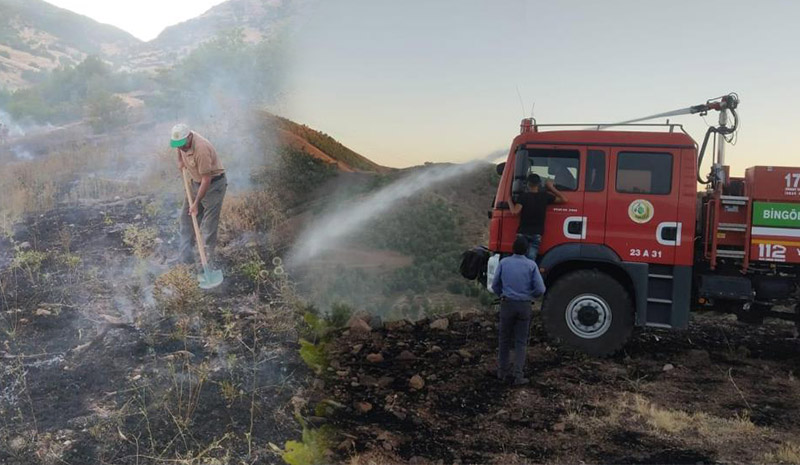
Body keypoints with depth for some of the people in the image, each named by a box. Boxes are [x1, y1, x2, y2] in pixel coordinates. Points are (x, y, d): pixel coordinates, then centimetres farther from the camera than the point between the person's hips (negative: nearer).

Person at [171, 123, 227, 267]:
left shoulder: (201, 149, -34)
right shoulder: (182, 139, -9)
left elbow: (206, 180, -29)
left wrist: (196, 203, -25)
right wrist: (180, 161, 9)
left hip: (213, 184, -9)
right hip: (195, 182, 9)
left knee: (209, 224, -5)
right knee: (186, 217, 10)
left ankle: (208, 259, 6)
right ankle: (186, 255, 18)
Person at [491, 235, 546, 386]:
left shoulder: (504, 262, -3)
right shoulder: (531, 265, -7)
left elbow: (495, 285, 3)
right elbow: (540, 289, -8)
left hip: (507, 304, 1)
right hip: (524, 306, -1)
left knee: (505, 340, 14)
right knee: (521, 342, 6)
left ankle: (503, 372, 21)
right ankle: (518, 376, 4)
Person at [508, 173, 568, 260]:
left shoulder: (523, 196, -3)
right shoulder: (545, 196, 2)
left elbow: (515, 211, -14)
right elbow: (564, 199, 8)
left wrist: (510, 201, 3)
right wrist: (552, 188, 15)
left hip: (523, 233, -1)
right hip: (536, 234, 1)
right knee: (531, 259, -3)